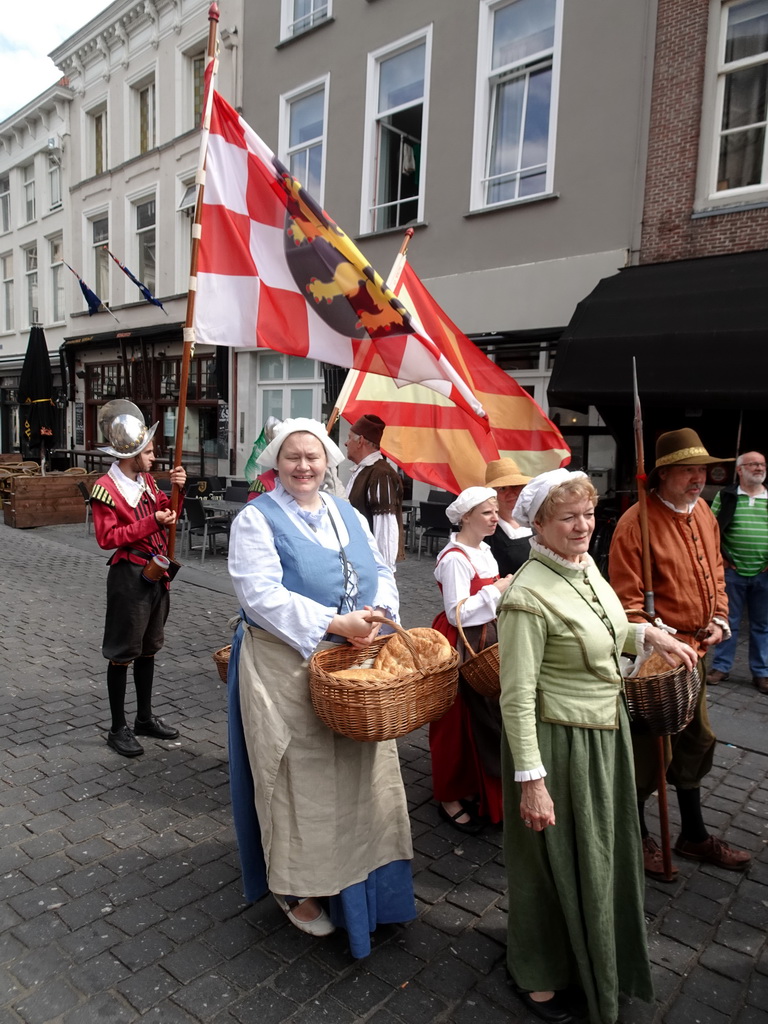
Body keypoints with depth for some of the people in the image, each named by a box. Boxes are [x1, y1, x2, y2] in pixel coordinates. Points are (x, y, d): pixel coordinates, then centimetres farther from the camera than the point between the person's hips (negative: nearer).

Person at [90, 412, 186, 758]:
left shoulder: (147, 480, 8)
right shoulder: (106, 488, -14)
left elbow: (165, 512, 16)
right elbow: (107, 537, -18)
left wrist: (176, 489, -1)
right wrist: (151, 522, -21)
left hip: (157, 573, 8)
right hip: (129, 576, -7)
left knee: (148, 649, 17)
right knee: (122, 653, 4)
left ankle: (145, 718, 31)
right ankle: (118, 729, 18)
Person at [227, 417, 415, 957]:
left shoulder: (346, 514, 10)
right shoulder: (257, 519, -9)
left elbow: (380, 571, 8)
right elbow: (263, 596, -20)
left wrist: (377, 615, -13)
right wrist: (335, 623, -26)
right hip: (287, 669, -6)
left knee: (359, 770, 16)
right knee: (302, 777, 7)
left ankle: (359, 871, 38)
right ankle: (299, 887, 28)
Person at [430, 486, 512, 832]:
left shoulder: (483, 550, 8)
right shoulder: (455, 558, -21)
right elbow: (457, 612, -24)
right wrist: (496, 590, -18)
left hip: (485, 639, 9)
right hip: (460, 645, -9)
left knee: (482, 717, 16)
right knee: (457, 719, 4)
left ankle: (471, 787, 34)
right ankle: (450, 798, 21)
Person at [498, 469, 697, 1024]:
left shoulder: (586, 566, -1)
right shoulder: (528, 595, -27)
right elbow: (517, 698, -25)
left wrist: (647, 634, 5)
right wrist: (531, 779, -23)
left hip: (606, 731, 9)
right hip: (560, 743, -8)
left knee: (600, 850, 27)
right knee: (557, 861, 13)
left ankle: (595, 954, 55)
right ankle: (541, 976, 40)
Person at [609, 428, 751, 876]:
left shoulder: (703, 512, 7)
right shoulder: (636, 522, -20)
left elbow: (715, 572, 15)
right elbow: (628, 599, -20)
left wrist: (719, 619, 2)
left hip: (695, 649, 9)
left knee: (696, 742, 21)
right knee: (651, 748, 6)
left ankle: (694, 834, 40)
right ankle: (636, 835, 28)